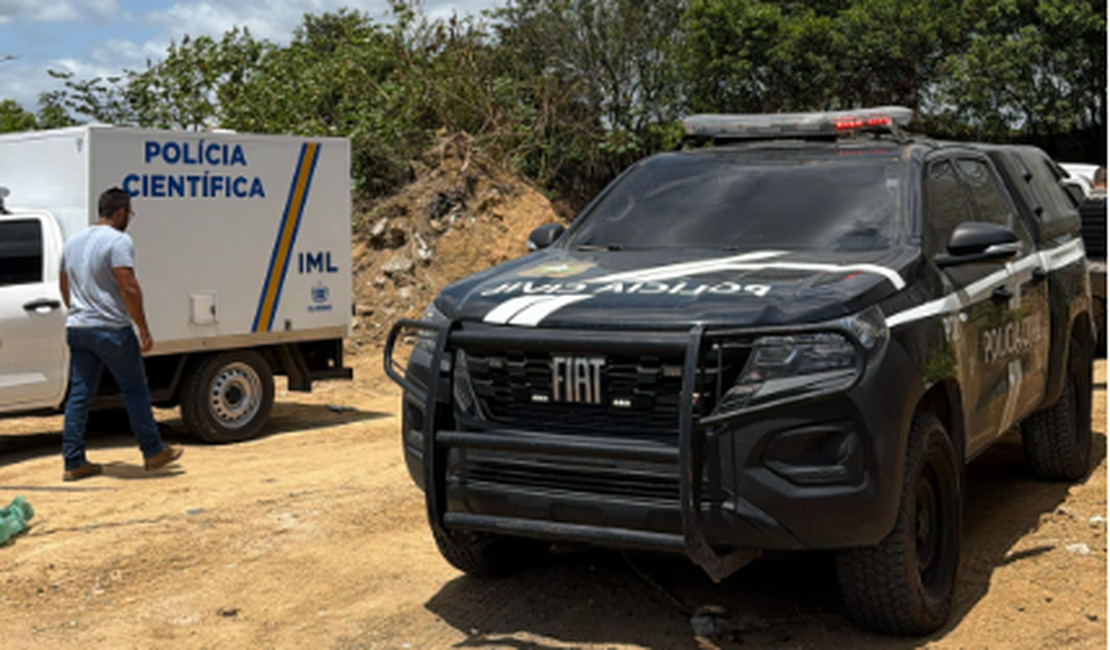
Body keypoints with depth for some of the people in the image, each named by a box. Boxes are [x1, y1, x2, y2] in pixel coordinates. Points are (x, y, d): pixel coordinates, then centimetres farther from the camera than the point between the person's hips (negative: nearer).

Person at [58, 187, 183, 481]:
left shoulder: (73, 242, 14)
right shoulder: (118, 241, -12)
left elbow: (64, 287, 23)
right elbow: (128, 288, -20)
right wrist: (143, 329, -15)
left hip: (77, 329, 7)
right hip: (111, 330, -7)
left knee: (79, 395, 8)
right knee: (135, 391, 5)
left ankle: (73, 462, 9)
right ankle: (153, 452, 14)